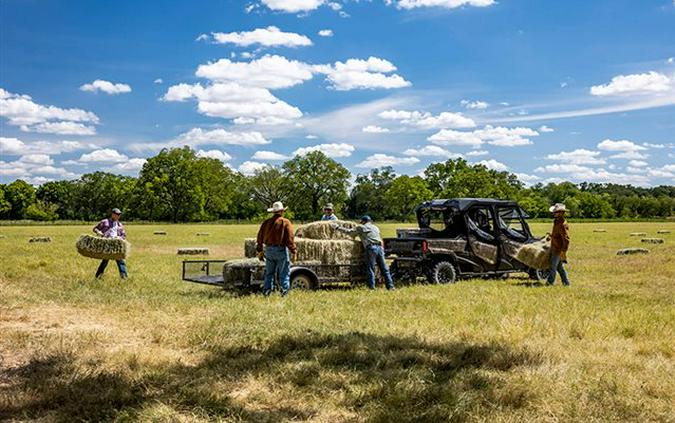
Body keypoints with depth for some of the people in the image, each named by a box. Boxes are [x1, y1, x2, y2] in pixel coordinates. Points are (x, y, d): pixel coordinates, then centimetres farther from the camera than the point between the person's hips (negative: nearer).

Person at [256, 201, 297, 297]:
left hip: (268, 249, 5)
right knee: (284, 272, 2)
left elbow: (260, 237, 12)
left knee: (269, 272, 13)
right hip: (281, 249, -5)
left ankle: (266, 291, 12)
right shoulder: (285, 222, -6)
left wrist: (260, 251, 20)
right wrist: (293, 252, -8)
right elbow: (290, 239, -11)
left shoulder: (266, 222, 9)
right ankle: (284, 290, -2)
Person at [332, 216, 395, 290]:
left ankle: (372, 287, -4)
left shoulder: (361, 227, 10)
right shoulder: (375, 228, 26)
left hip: (371, 248, -5)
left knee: (371, 269, -1)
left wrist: (337, 227, 20)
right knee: (384, 269, 6)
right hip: (380, 247, 5)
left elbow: (349, 232, 12)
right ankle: (390, 286, 5)